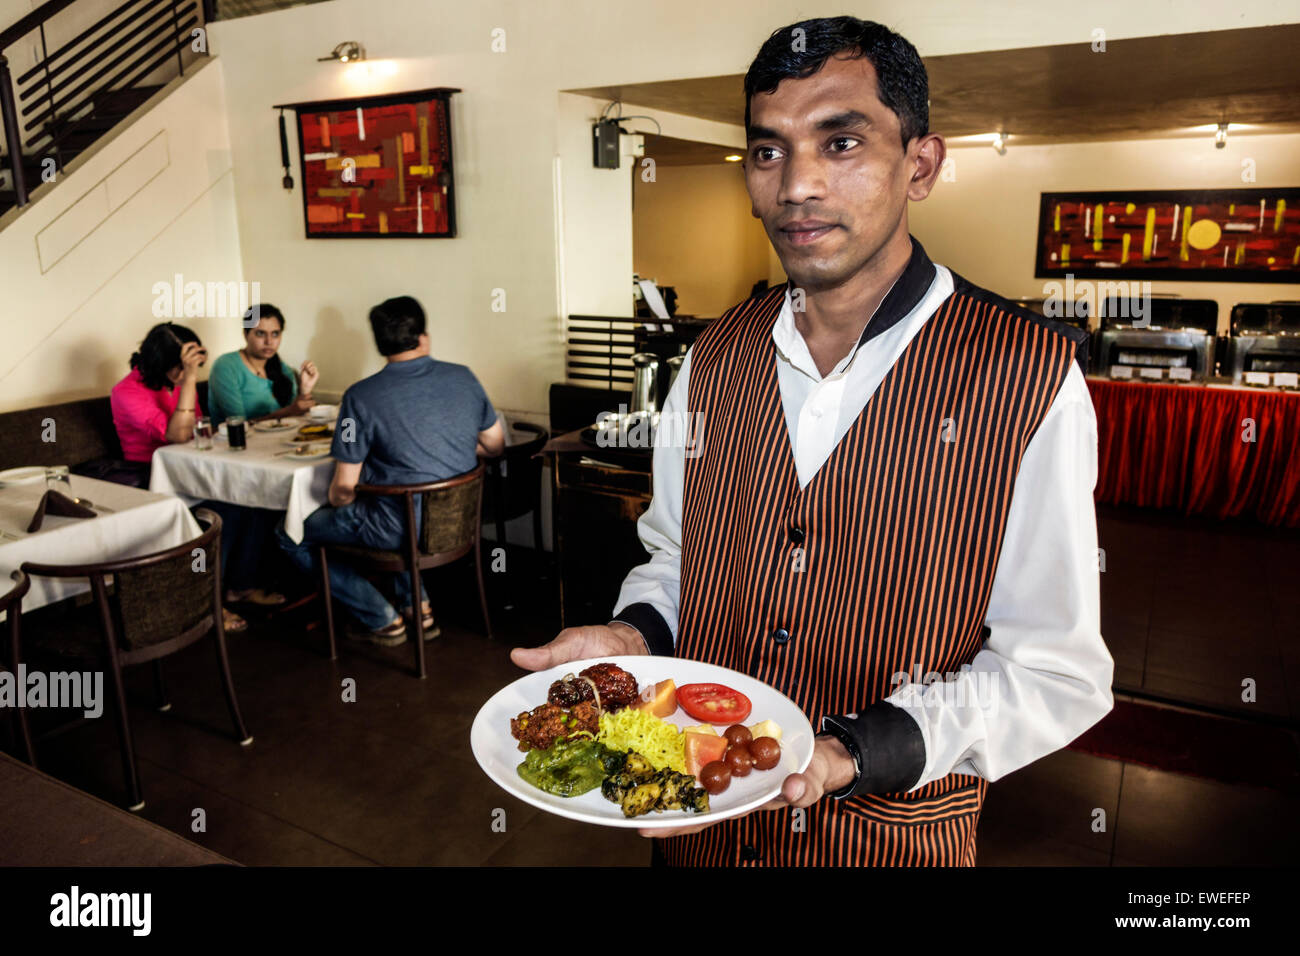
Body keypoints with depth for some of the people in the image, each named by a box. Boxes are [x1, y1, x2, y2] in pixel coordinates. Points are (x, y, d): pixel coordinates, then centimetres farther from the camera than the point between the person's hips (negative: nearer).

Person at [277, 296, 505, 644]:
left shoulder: (361, 396, -15)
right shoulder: (463, 377, -3)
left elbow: (345, 487, -13)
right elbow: (495, 446, 8)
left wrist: (336, 505, 11)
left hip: (401, 530, -6)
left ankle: (384, 621, 18)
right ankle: (417, 605, 28)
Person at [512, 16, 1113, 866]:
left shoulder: (1028, 379, -17)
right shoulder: (713, 360, -4)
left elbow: (1057, 671, -15)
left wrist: (850, 754, -27)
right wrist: (632, 636, -12)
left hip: (893, 838, -3)